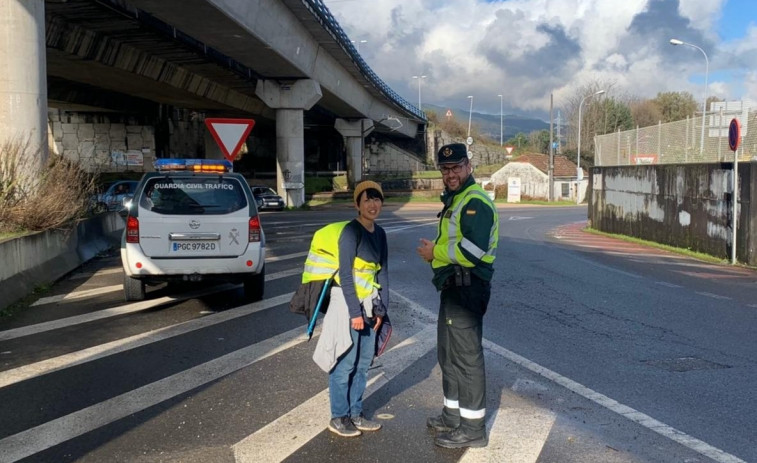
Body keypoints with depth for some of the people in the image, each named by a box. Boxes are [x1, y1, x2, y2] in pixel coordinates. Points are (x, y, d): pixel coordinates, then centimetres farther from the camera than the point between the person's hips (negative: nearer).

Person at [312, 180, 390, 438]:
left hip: (368, 305, 8)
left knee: (363, 363, 13)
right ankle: (339, 418, 13)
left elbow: (382, 273, 11)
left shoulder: (379, 234, 9)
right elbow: (345, 275, -17)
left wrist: (381, 309, 7)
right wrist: (355, 312, -17)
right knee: (345, 364, 0)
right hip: (347, 303, -7)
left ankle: (355, 413, 25)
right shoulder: (351, 231, -14)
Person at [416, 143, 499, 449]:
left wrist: (436, 252, -14)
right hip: (454, 286, 11)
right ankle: (453, 414, 35)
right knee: (447, 352, 20)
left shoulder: (475, 202, -17)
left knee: (467, 355, -4)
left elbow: (473, 250, -27)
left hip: (467, 287, -11)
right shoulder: (455, 200, 18)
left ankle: (473, 428, 7)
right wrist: (435, 251, 3)